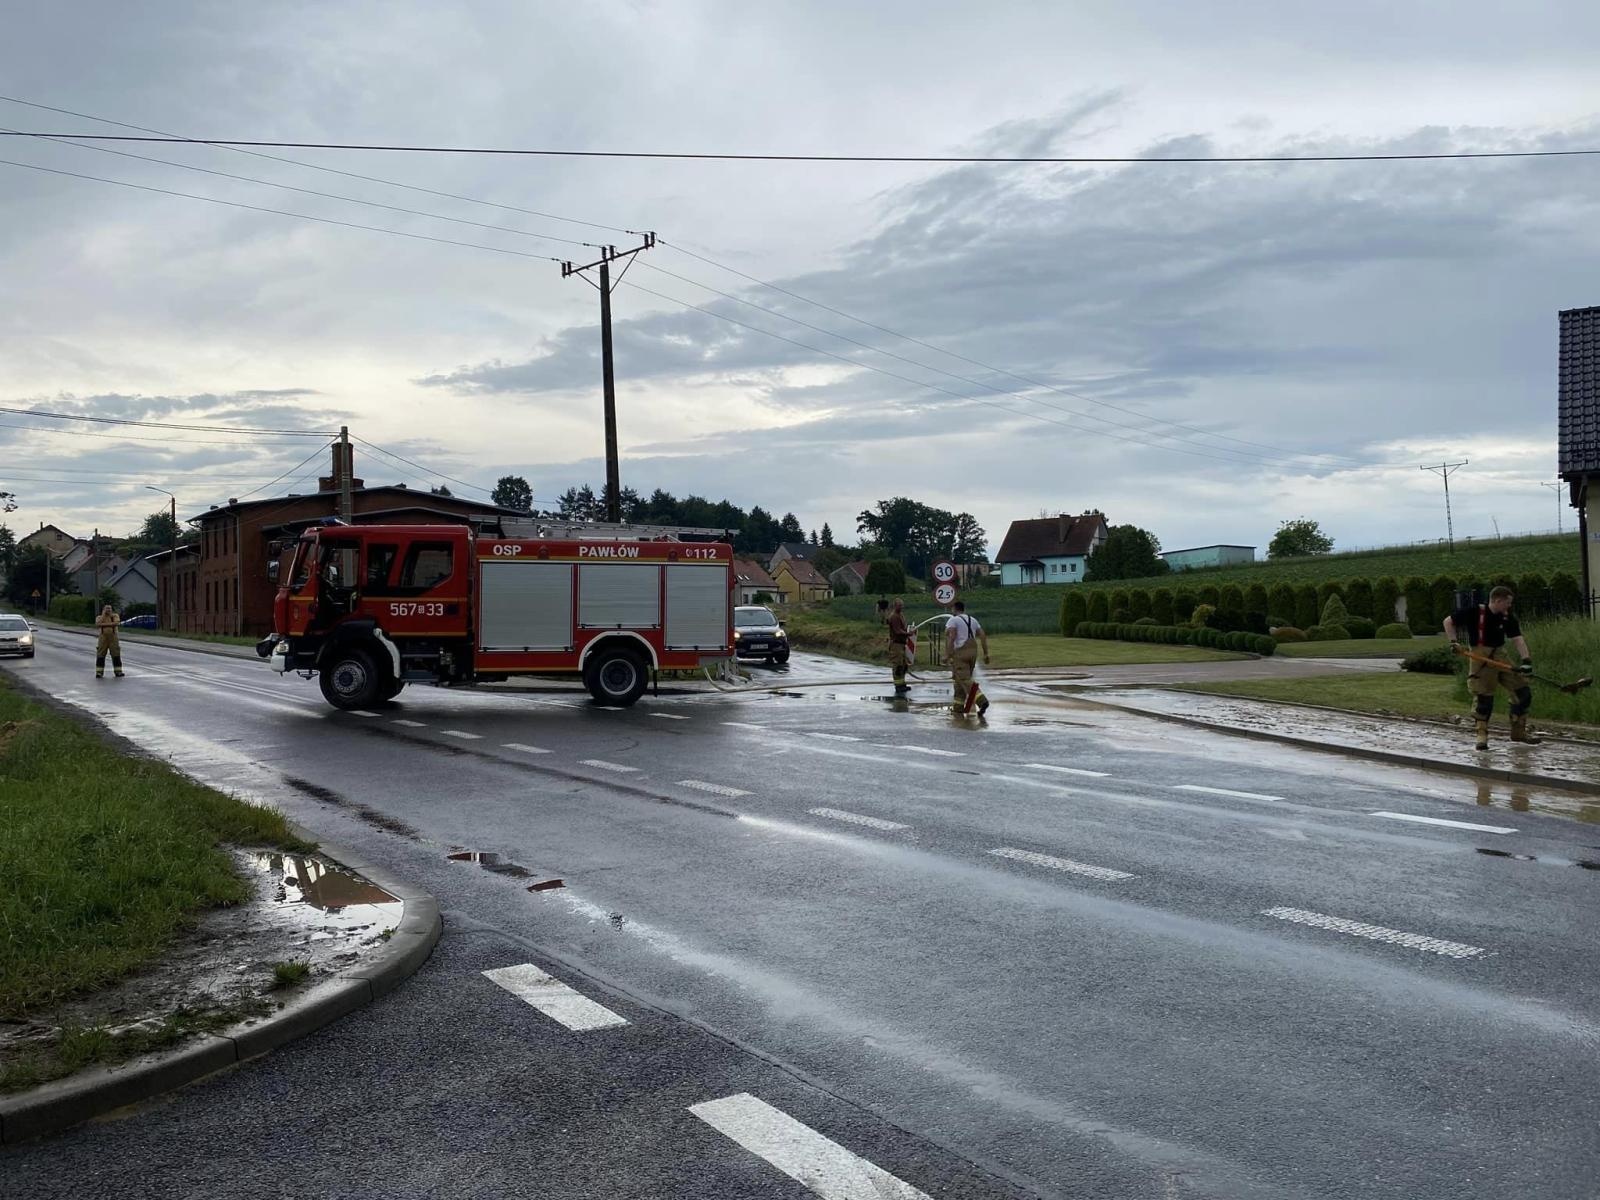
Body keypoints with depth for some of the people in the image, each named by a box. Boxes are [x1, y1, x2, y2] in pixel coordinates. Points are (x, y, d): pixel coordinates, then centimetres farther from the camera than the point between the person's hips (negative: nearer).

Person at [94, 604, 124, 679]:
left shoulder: (115, 616, 6)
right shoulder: (99, 617, 8)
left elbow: (116, 623, -14)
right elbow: (98, 624, -14)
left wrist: (104, 624, -15)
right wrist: (104, 614, -7)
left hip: (113, 637, 0)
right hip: (103, 637, 0)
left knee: (116, 655, 0)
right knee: (100, 655, -2)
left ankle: (118, 672, 5)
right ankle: (99, 672, 0)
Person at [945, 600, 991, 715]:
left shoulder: (953, 620, -2)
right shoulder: (973, 620, 18)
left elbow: (951, 638, -15)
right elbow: (983, 637, 12)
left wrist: (950, 656, -16)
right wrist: (986, 654, 14)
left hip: (960, 653, -7)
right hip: (973, 651, 7)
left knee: (965, 680, -11)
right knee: (959, 679, 17)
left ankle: (982, 701, -30)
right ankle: (959, 707, 18)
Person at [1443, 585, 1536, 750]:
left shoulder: (1508, 618, 2)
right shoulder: (1475, 612, -11)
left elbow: (1517, 639, -7)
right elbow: (1448, 621, -1)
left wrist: (1526, 660, -22)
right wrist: (1453, 641, -11)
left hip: (1500, 657, 5)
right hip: (1480, 657, -5)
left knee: (1523, 691, 4)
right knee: (1484, 697, -7)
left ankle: (1519, 731, 19)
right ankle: (1482, 735, 8)